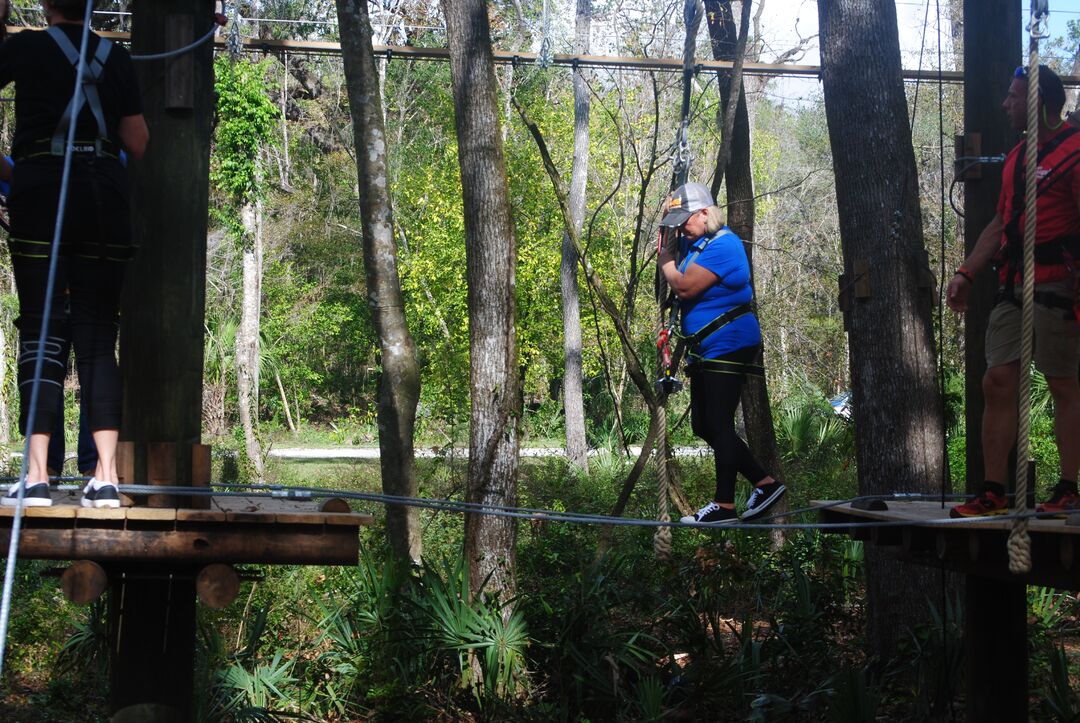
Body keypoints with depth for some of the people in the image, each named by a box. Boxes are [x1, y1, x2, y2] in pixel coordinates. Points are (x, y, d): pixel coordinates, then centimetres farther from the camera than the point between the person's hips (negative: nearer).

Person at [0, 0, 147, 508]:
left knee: (41, 328, -3)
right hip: (104, 195, 2)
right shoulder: (116, 58, 12)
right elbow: (138, 145, 11)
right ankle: (106, 477, -5)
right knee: (98, 333, 2)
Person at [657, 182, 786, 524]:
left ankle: (724, 505, -2)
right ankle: (765, 483, 17)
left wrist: (667, 263, -5)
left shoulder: (722, 245, -18)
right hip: (706, 350, 11)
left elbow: (685, 287, -24)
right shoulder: (692, 242, 13)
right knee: (703, 426, 12)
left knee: (719, 425, -8)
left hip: (728, 346, -11)